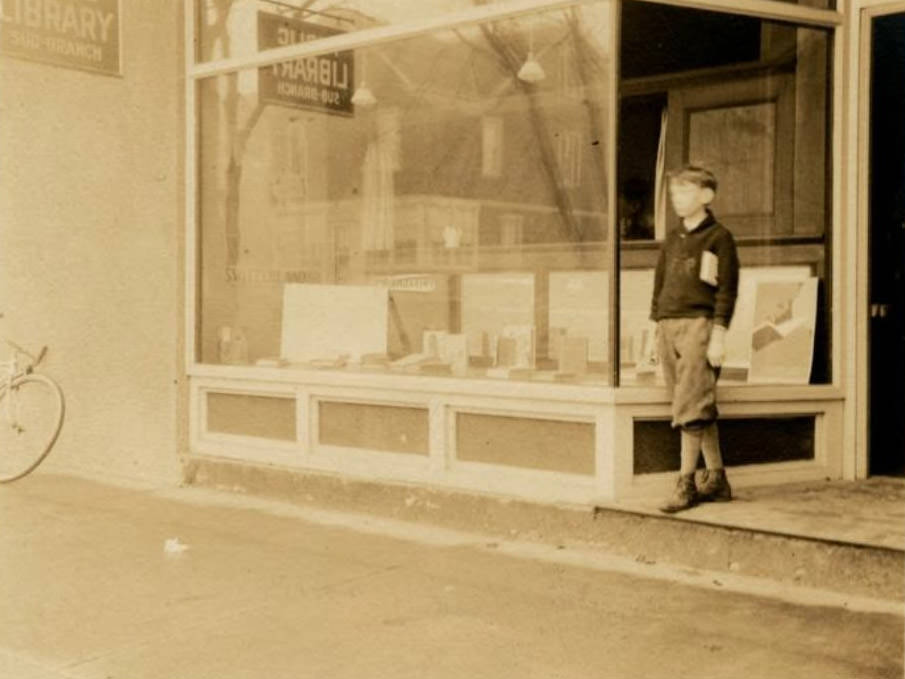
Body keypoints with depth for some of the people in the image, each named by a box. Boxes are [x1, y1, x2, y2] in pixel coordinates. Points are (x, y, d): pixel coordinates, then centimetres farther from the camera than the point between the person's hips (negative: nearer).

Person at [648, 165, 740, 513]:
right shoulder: (671, 240, 18)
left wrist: (719, 335, -12)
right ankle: (717, 479, 16)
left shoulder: (719, 237, 0)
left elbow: (727, 290, -6)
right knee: (701, 409, 9)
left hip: (698, 325, -6)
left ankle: (686, 484, -7)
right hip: (669, 327, 6)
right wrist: (656, 332, 16)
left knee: (690, 408, -10)